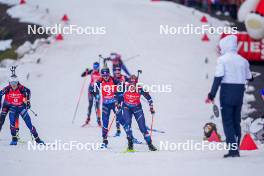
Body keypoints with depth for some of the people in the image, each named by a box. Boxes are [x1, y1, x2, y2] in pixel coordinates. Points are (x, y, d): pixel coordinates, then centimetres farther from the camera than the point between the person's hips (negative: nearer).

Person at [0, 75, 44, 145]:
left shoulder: (21, 88, -18)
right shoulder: (7, 89, -16)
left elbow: (28, 91, 2)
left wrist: (28, 101, 2)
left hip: (21, 107, -1)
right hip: (12, 108, 1)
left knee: (29, 123, -3)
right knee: (12, 122, -20)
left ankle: (37, 139, 4)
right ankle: (14, 139, -6)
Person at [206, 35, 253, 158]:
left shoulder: (223, 59, -7)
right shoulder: (242, 60, 8)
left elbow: (218, 77, -13)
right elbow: (249, 77, 14)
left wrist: (212, 95, -12)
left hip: (227, 92, -5)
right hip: (240, 92, 5)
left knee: (227, 121, -3)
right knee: (236, 121, 12)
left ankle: (233, 149, -14)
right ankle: (236, 149, 11)